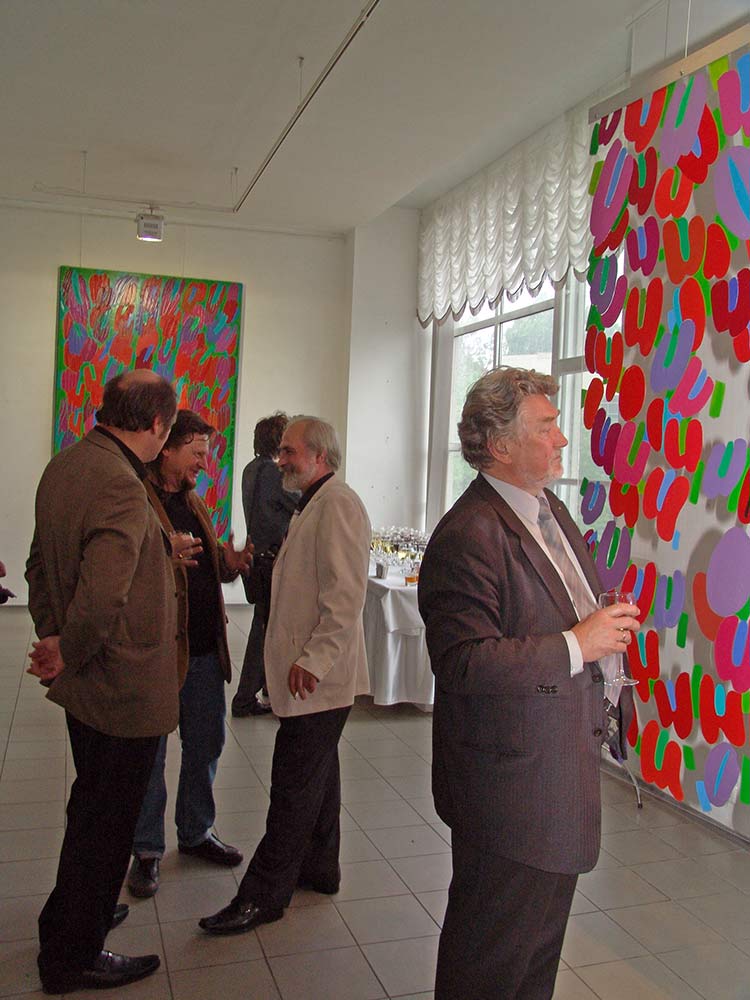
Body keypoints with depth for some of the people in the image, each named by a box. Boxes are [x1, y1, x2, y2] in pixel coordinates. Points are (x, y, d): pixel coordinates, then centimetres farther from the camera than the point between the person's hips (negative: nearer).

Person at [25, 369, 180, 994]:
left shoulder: (65, 466, 5)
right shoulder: (122, 487, -27)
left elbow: (41, 563, 14)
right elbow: (102, 596, -33)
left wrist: (51, 634, 13)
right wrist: (67, 654, -16)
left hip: (88, 684, 10)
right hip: (128, 687, -10)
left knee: (93, 808, 27)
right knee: (107, 821, 9)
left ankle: (69, 922, 47)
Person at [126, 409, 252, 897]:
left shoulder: (196, 504, 16)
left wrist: (231, 563, 1)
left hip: (205, 648, 8)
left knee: (206, 745, 17)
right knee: (150, 754, 5)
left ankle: (196, 833, 34)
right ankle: (147, 851, 22)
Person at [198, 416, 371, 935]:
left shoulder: (337, 504, -16)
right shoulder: (315, 504, 17)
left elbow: (345, 595, -23)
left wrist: (313, 659, -23)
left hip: (318, 676, -11)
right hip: (314, 673, 11)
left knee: (295, 784, -2)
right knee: (315, 773, 20)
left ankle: (264, 895, 8)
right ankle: (320, 867, 34)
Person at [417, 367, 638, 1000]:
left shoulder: (550, 509, 8)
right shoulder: (467, 537, -24)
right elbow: (463, 664, -30)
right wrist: (576, 647, -27)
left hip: (566, 763, 9)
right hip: (513, 783, -9)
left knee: (543, 936, 26)